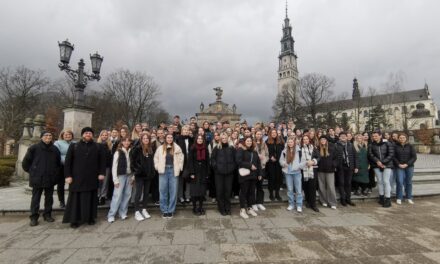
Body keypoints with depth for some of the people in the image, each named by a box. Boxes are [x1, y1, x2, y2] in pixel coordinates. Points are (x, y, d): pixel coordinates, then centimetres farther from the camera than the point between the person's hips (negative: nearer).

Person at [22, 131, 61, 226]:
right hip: (37, 178, -3)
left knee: (49, 197, 10)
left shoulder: (55, 149, 6)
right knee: (36, 198, 3)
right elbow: (26, 162, 2)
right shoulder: (34, 148, -4)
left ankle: (47, 215, 21)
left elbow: (58, 163, 18)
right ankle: (34, 217, 12)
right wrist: (32, 171, 4)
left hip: (50, 178, 3)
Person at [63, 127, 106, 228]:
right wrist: (68, 175, -6)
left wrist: (101, 173, -3)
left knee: (90, 198, 8)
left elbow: (102, 161, 6)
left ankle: (90, 217, 19)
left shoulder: (97, 147, 7)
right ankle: (74, 220, 14)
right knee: (76, 198, 3)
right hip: (77, 177, -1)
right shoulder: (73, 146, 4)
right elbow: (67, 161, 2)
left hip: (92, 178, 1)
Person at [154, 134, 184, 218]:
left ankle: (171, 210, 15)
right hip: (163, 171, 1)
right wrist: (158, 167, 4)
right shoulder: (160, 148, 6)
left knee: (173, 191, 3)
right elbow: (156, 158, 13)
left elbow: (181, 159, 5)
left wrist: (179, 168, -1)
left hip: (173, 171, 0)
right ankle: (164, 211, 16)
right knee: (163, 191, 4)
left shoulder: (177, 148, 3)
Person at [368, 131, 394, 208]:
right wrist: (377, 161, -16)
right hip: (377, 165, 3)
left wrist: (383, 162, -12)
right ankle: (381, 197, 18)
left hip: (387, 165, -3)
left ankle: (388, 199, 1)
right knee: (380, 181, 8)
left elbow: (391, 154, -6)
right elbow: (370, 154, -2)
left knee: (386, 181, -6)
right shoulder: (371, 145, 6)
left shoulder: (387, 144, -2)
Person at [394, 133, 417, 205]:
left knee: (409, 182, 7)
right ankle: (399, 198, 3)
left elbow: (414, 157, 0)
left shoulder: (410, 146, 3)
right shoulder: (396, 146, 0)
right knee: (400, 182, -7)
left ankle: (409, 198, 20)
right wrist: (398, 164, -11)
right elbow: (394, 157, 1)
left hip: (409, 167, 1)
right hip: (399, 167, -1)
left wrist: (407, 164, -11)